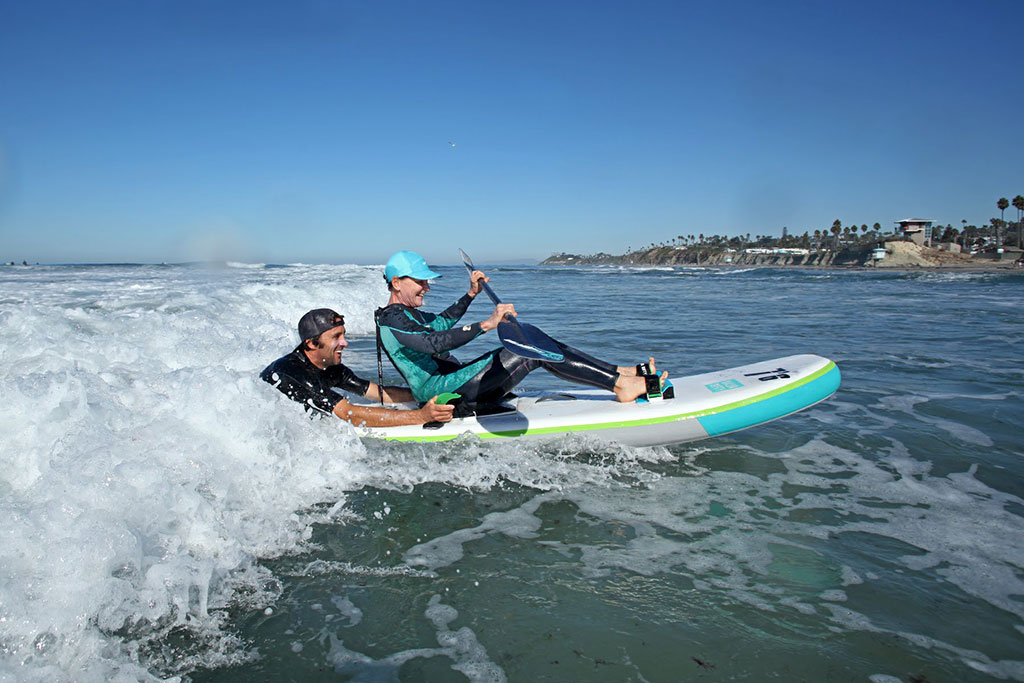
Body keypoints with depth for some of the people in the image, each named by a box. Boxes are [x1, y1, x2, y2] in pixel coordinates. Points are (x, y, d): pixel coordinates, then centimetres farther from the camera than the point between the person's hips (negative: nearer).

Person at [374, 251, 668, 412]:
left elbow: (442, 322, 38)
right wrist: (486, 324, -36)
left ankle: (621, 373, -7)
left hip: (451, 380, 10)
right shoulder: (391, 321, -13)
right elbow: (435, 343, -30)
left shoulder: (406, 312, 20)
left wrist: (471, 293, 28)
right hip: (445, 394, -10)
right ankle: (620, 384, -20)